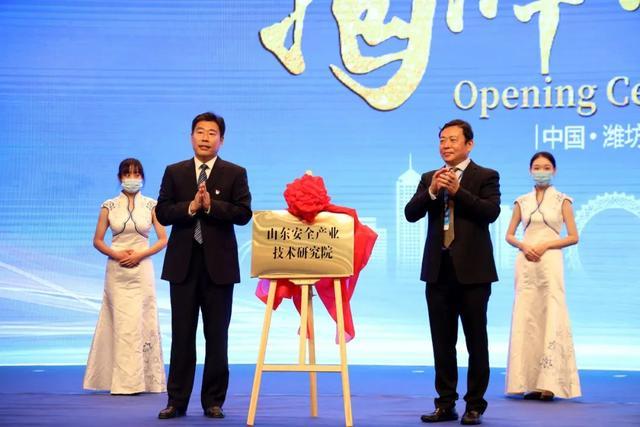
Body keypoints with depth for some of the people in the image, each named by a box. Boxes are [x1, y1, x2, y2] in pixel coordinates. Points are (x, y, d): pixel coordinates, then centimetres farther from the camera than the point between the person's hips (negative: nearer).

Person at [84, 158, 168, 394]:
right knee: (121, 324, -3)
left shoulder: (151, 205, 4)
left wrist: (140, 255, -10)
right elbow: (97, 241, 6)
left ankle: (144, 380, 7)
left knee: (142, 322, -1)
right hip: (117, 271, 0)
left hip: (142, 270, 0)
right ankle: (124, 381, 0)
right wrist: (116, 254, -10)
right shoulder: (109, 206, 5)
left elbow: (163, 239, 2)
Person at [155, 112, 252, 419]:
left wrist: (211, 205, -17)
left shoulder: (235, 174, 4)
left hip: (219, 264, -1)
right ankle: (177, 401, 10)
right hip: (183, 263, 1)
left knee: (217, 336, 4)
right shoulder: (174, 172, 9)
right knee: (182, 335, 4)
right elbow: (162, 213, 1)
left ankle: (213, 400, 12)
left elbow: (243, 213, -6)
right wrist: (191, 206, -14)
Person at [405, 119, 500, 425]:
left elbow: (491, 212, -15)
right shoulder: (430, 178, 12)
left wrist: (458, 190, -20)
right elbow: (411, 214, 2)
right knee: (442, 342, 9)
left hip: (472, 270, -4)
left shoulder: (485, 177, 0)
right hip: (438, 270, 4)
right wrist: (432, 191, -14)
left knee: (476, 342, 3)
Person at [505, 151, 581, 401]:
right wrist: (523, 246, -7)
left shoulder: (562, 200, 4)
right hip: (525, 264, 3)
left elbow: (573, 237, 1)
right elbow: (509, 235, 12)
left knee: (551, 318, -7)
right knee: (526, 318, 0)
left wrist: (545, 245, -11)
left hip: (550, 263, -3)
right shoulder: (522, 201, 11)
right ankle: (529, 381, 4)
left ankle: (549, 383, -7)